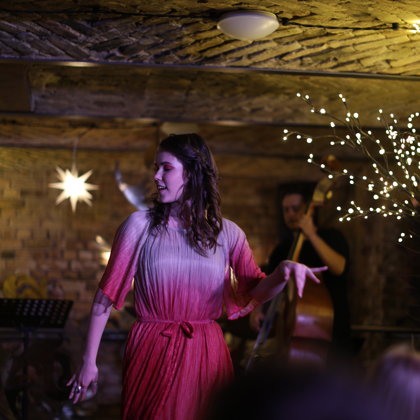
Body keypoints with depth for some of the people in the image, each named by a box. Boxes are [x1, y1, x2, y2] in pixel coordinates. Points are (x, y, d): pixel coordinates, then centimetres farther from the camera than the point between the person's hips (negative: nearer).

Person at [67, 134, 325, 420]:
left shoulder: (226, 233, 4)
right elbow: (106, 296, -1)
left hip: (206, 356, 2)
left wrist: (283, 272, -17)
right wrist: (89, 361, -3)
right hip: (151, 353, -2)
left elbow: (254, 292, 5)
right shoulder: (140, 225, -2)